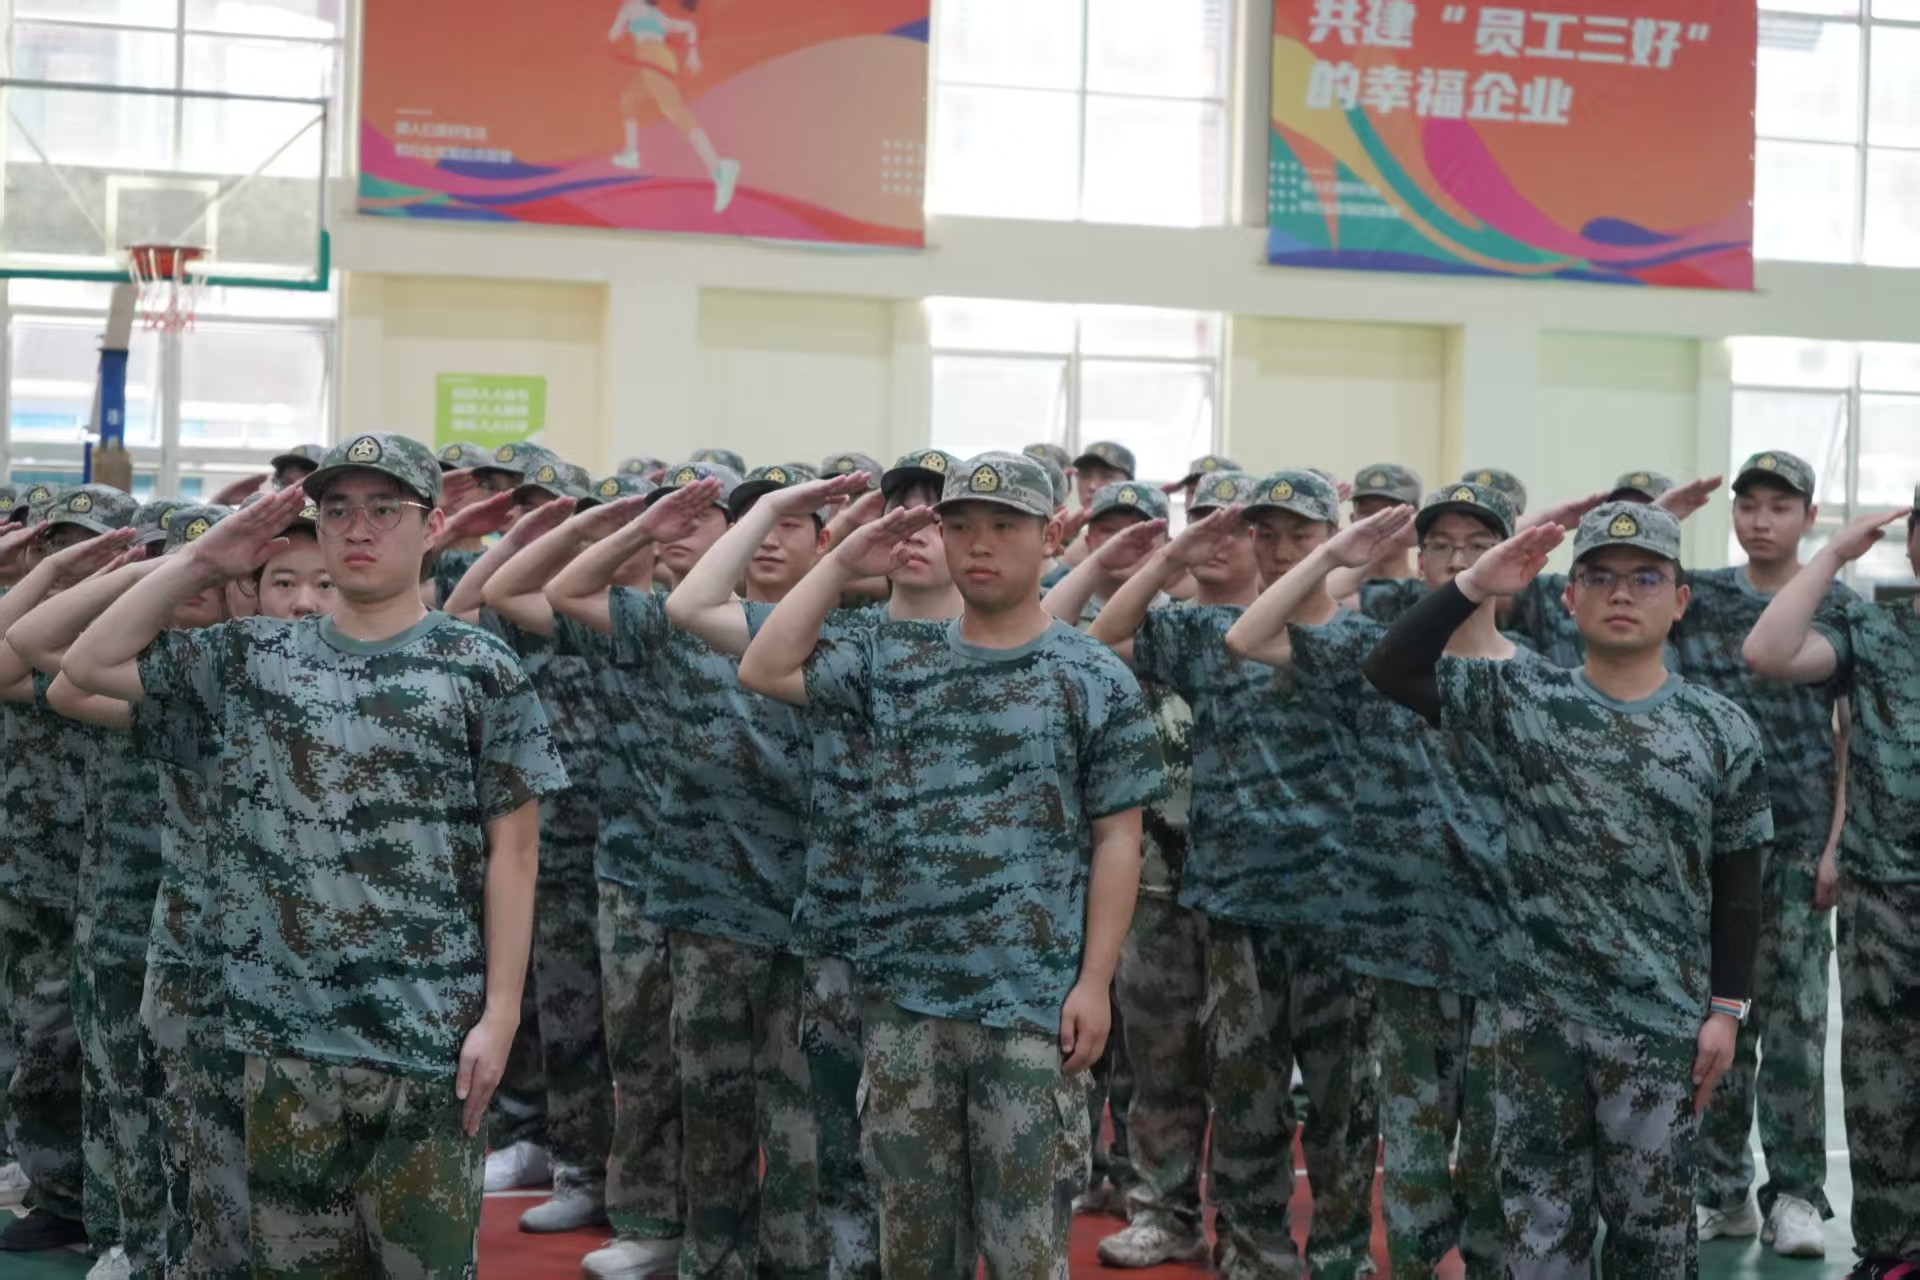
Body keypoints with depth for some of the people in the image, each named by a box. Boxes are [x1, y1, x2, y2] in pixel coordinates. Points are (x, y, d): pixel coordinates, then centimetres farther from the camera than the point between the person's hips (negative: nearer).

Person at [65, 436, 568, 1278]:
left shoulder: (480, 672, -1)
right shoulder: (253, 658, 9)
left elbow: (512, 853, -3)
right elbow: (90, 663, 12)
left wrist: (501, 1012, -9)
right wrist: (200, 563, 5)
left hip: (429, 1037, -3)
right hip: (283, 1032, 3)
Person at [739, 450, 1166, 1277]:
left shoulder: (1095, 680, -2)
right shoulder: (896, 659, 8)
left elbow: (1117, 839, -3)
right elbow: (764, 671, 5)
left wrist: (1094, 981, -9)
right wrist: (843, 565, 3)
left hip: (1033, 999, -3)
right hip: (905, 992, 3)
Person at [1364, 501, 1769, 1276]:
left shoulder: (1723, 732, -1)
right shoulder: (1520, 697, 0)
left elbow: (1737, 885, 3)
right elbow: (1391, 671, -10)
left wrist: (1726, 1008, 0)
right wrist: (1474, 587, -17)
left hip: (1659, 1022, -1)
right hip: (1537, 1012, 1)